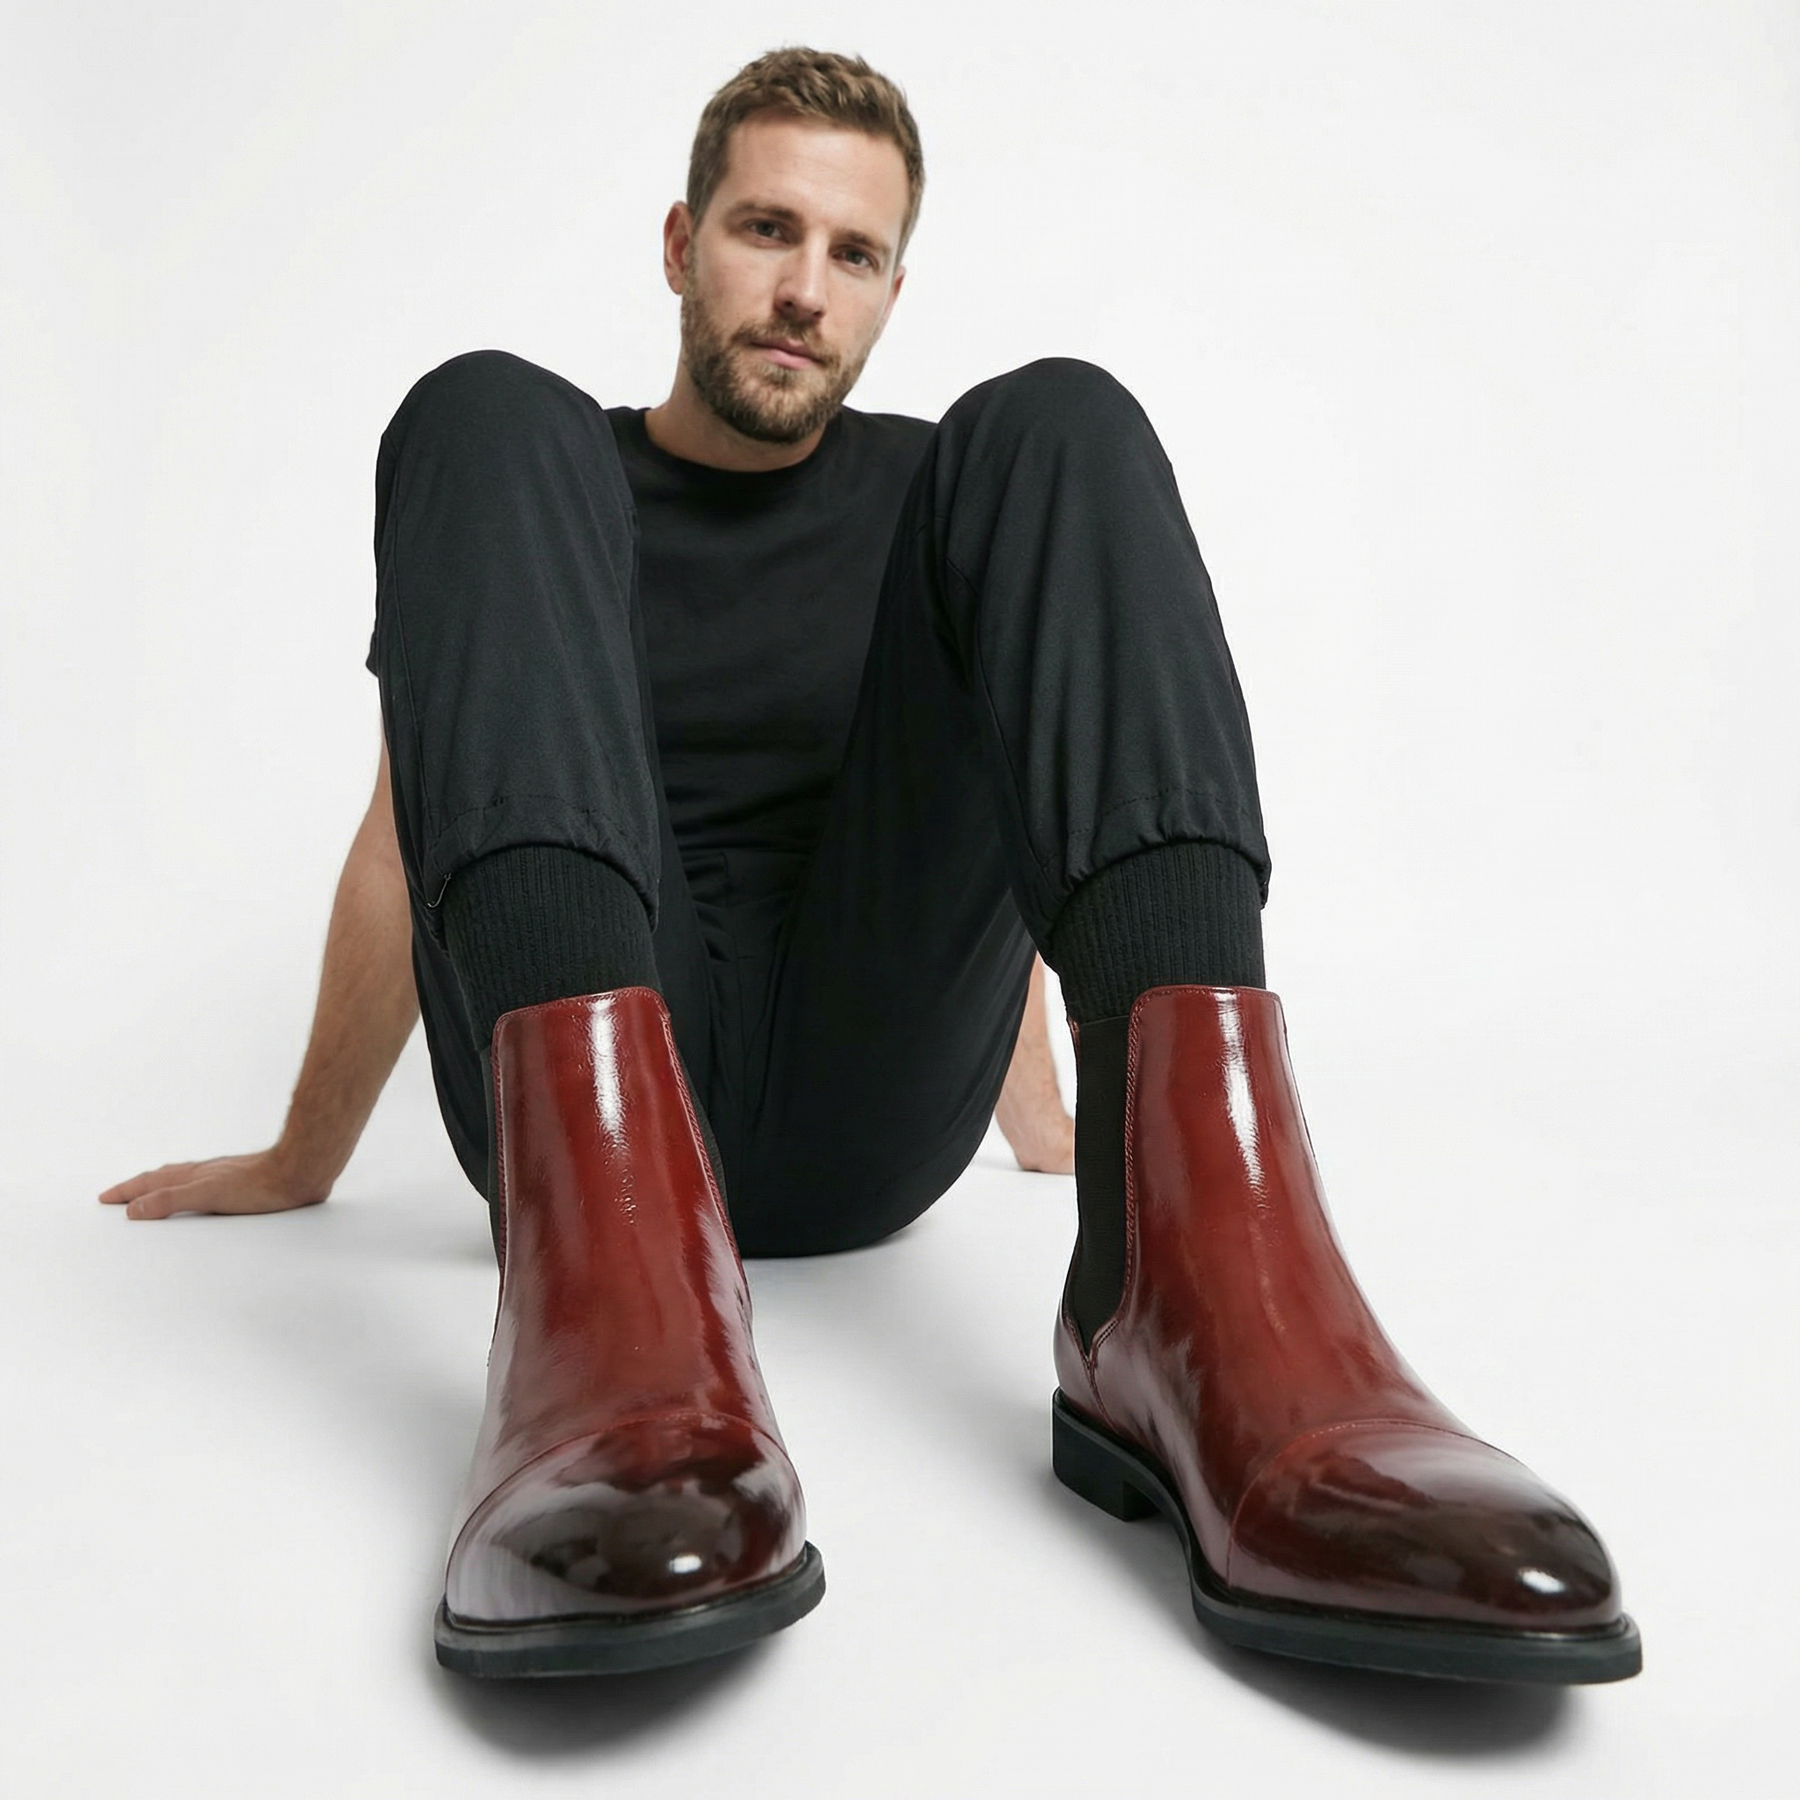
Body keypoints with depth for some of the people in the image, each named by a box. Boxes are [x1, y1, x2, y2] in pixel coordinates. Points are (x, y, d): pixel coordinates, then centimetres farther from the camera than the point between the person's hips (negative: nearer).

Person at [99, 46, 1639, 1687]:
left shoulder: (928, 489, 19)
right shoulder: (547, 471, 16)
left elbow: (1010, 807, 21)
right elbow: (402, 839, 17)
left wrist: (1048, 1129, 21)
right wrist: (302, 1165, 20)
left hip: (863, 1119, 1)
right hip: (568, 1082, 0)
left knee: (1060, 427, -12)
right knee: (479, 416, -16)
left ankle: (1192, 1281, -37)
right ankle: (605, 1268, -42)